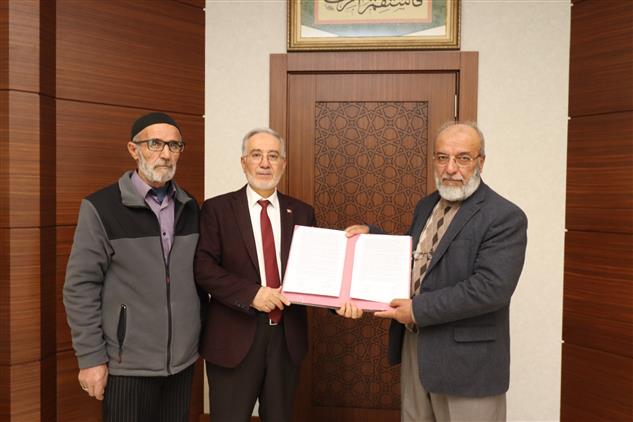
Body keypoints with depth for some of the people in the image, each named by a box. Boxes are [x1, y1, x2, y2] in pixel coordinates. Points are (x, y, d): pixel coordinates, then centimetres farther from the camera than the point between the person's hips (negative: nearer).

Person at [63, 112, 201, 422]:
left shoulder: (190, 207, 5)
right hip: (128, 362, -4)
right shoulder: (101, 208, -9)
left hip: (183, 358, 4)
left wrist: (200, 333, 11)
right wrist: (91, 358, -9)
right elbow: (80, 287, -9)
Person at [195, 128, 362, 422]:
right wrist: (251, 293, -20)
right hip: (235, 337, -3)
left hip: (287, 336, 3)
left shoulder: (302, 212, 7)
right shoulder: (217, 209, -2)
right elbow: (203, 267, -10)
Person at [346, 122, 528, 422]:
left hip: (465, 359, -6)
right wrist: (371, 234, 5)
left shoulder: (505, 217, -15)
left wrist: (418, 310, -22)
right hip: (414, 344, 7)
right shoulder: (426, 206, 9)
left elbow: (491, 288, -25)